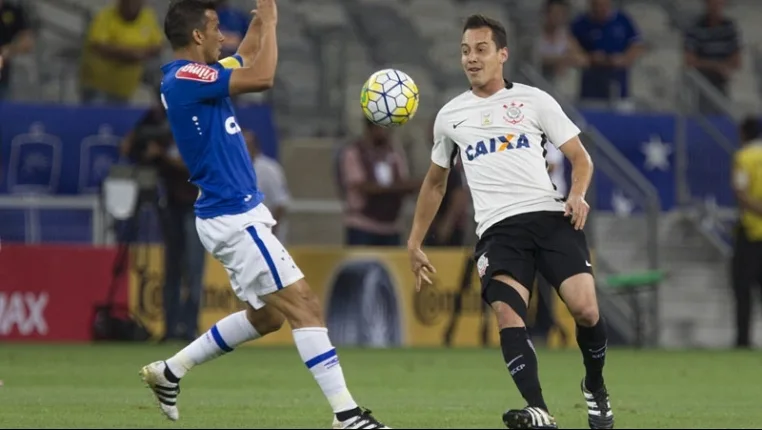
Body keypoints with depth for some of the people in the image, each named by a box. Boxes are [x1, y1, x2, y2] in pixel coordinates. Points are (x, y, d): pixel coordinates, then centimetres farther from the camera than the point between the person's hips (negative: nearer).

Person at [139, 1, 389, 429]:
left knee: (265, 316, 20)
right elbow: (262, 77, -26)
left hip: (239, 215, 11)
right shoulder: (184, 78, -18)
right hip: (234, 218, -11)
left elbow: (245, 59, 30)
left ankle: (170, 370, 27)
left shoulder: (194, 75, 12)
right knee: (305, 305, -11)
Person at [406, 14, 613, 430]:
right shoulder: (450, 116, 18)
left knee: (585, 308, -17)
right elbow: (435, 181, 32)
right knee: (505, 310, -26)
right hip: (497, 228, 1)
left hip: (549, 216, -1)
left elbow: (580, 157, 11)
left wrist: (578, 194, -11)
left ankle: (595, 388, 14)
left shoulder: (534, 100, 10)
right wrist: (415, 243, 31)